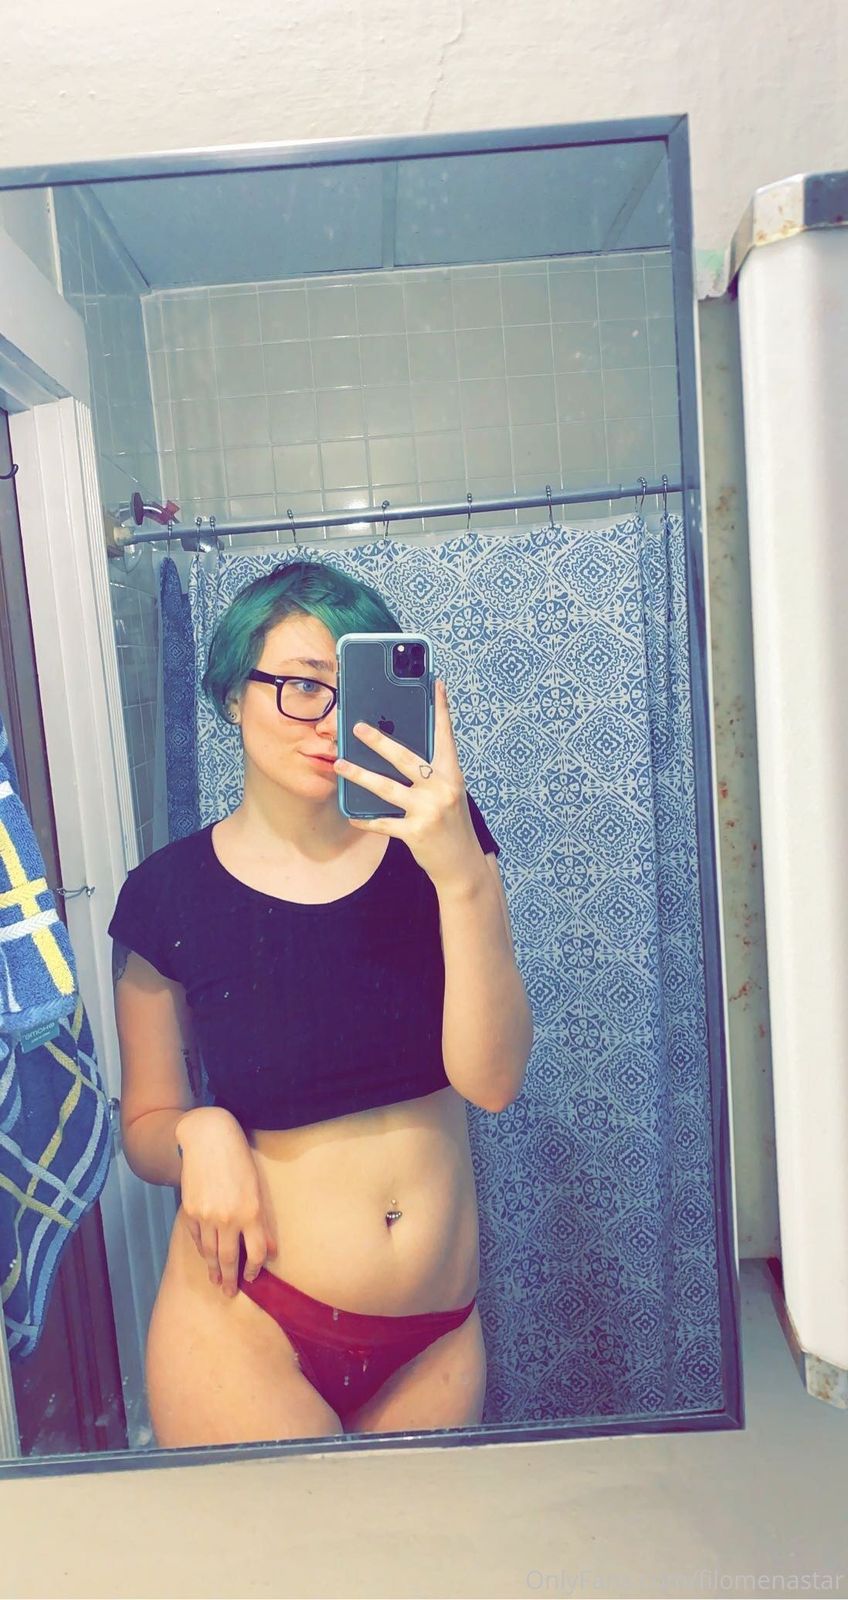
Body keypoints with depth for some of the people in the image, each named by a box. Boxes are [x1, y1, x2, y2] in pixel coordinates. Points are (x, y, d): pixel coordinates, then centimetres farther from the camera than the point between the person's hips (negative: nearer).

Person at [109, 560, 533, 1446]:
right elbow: (145, 1125, 2)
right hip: (244, 1324, -2)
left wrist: (461, 874, -27)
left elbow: (491, 1079, -16)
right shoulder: (170, 892, -9)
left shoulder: (435, 843, -7)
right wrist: (201, 1131, -20)